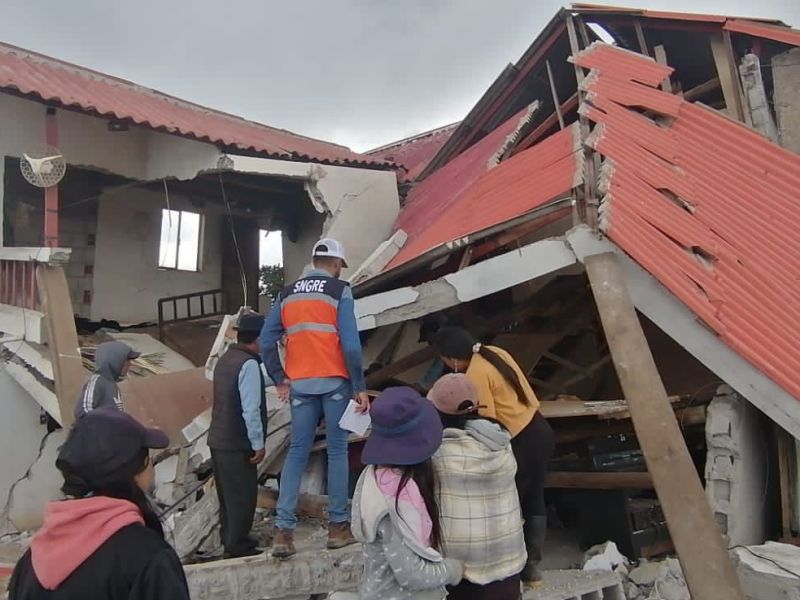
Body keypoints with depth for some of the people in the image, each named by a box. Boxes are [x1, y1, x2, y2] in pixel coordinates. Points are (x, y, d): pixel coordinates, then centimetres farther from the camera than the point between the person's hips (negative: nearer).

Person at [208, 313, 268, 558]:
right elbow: (250, 410, -22)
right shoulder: (249, 364, -19)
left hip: (218, 439, 9)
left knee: (228, 493, 20)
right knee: (243, 495, 3)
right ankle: (237, 545, 12)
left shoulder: (225, 359, 10)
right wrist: (258, 444, -15)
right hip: (237, 444, -9)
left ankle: (229, 538, 32)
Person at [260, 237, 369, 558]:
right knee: (337, 450, 6)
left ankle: (283, 530, 3)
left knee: (297, 452, 8)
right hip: (334, 382, -4)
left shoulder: (287, 294, 11)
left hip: (300, 384, 4)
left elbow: (266, 342, 6)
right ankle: (338, 526, 12)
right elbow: (350, 343, -12)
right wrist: (360, 387, -7)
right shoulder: (340, 291, -3)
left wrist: (280, 379, 13)